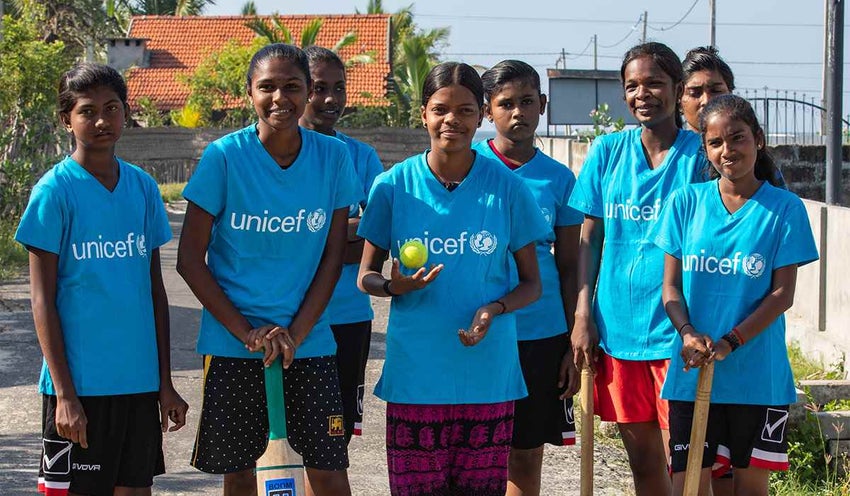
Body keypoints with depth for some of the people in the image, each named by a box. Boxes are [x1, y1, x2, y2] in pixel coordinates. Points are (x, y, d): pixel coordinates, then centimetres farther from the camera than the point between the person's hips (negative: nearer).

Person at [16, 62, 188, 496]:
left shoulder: (143, 187, 8)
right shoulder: (55, 190, -7)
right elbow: (43, 301, -8)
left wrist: (165, 382, 12)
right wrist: (64, 392, -12)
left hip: (140, 379, 5)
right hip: (80, 382, -5)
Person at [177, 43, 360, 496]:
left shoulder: (333, 157, -2)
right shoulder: (224, 157, -8)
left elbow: (332, 256, 2)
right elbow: (190, 259, -6)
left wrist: (296, 332, -9)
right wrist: (246, 332, -11)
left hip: (309, 341, 1)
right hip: (232, 345, -1)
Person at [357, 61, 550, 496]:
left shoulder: (506, 188, 1)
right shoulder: (394, 186, 2)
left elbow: (531, 283, 7)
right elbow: (366, 276, 9)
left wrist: (495, 308, -13)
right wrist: (394, 286, -14)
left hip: (488, 374, 0)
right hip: (414, 374, 0)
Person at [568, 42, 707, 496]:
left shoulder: (699, 154, -3)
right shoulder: (607, 152, 7)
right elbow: (589, 238, 9)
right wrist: (583, 315, 1)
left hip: (676, 329, -4)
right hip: (617, 326, 4)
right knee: (641, 457, 11)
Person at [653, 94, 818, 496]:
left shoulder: (785, 208, -2)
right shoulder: (686, 202, 3)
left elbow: (783, 294, -5)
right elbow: (671, 285, 4)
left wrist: (728, 343, -17)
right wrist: (688, 334, -15)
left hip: (759, 376, -1)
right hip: (691, 371, 1)